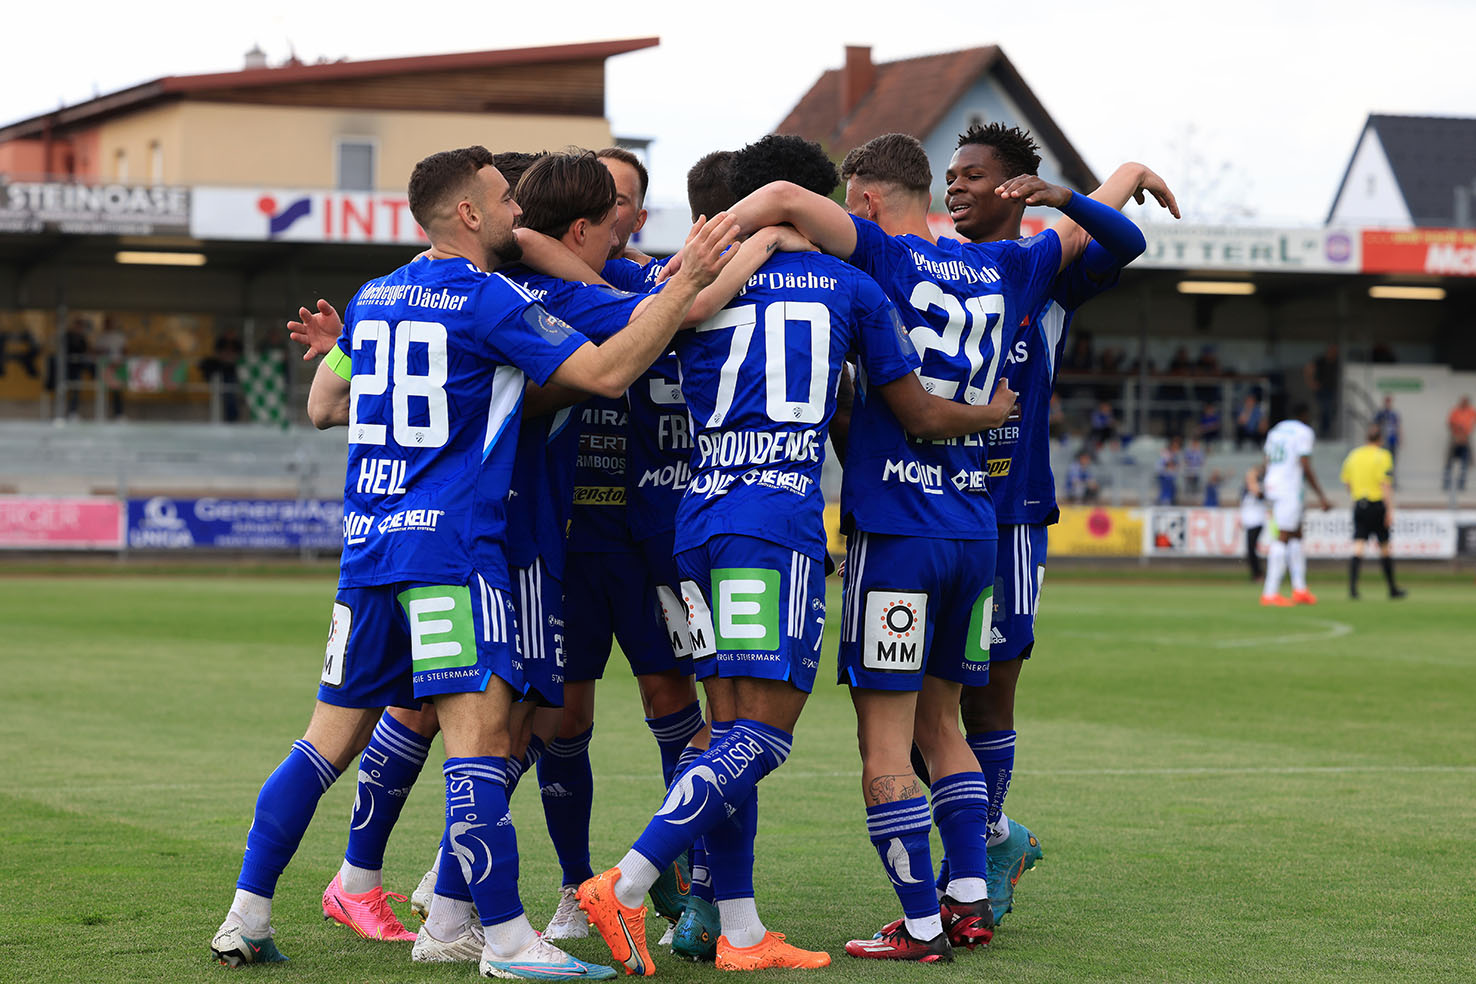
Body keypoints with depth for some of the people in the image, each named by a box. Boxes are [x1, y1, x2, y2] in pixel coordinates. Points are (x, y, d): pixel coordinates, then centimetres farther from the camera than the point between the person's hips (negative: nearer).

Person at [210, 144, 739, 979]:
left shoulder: (373, 299, 15)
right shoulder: (489, 300, -7)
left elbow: (322, 405, 27)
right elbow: (607, 372, -12)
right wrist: (688, 282, -8)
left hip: (368, 546, 8)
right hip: (453, 548, -8)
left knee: (331, 739, 12)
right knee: (481, 735, -10)